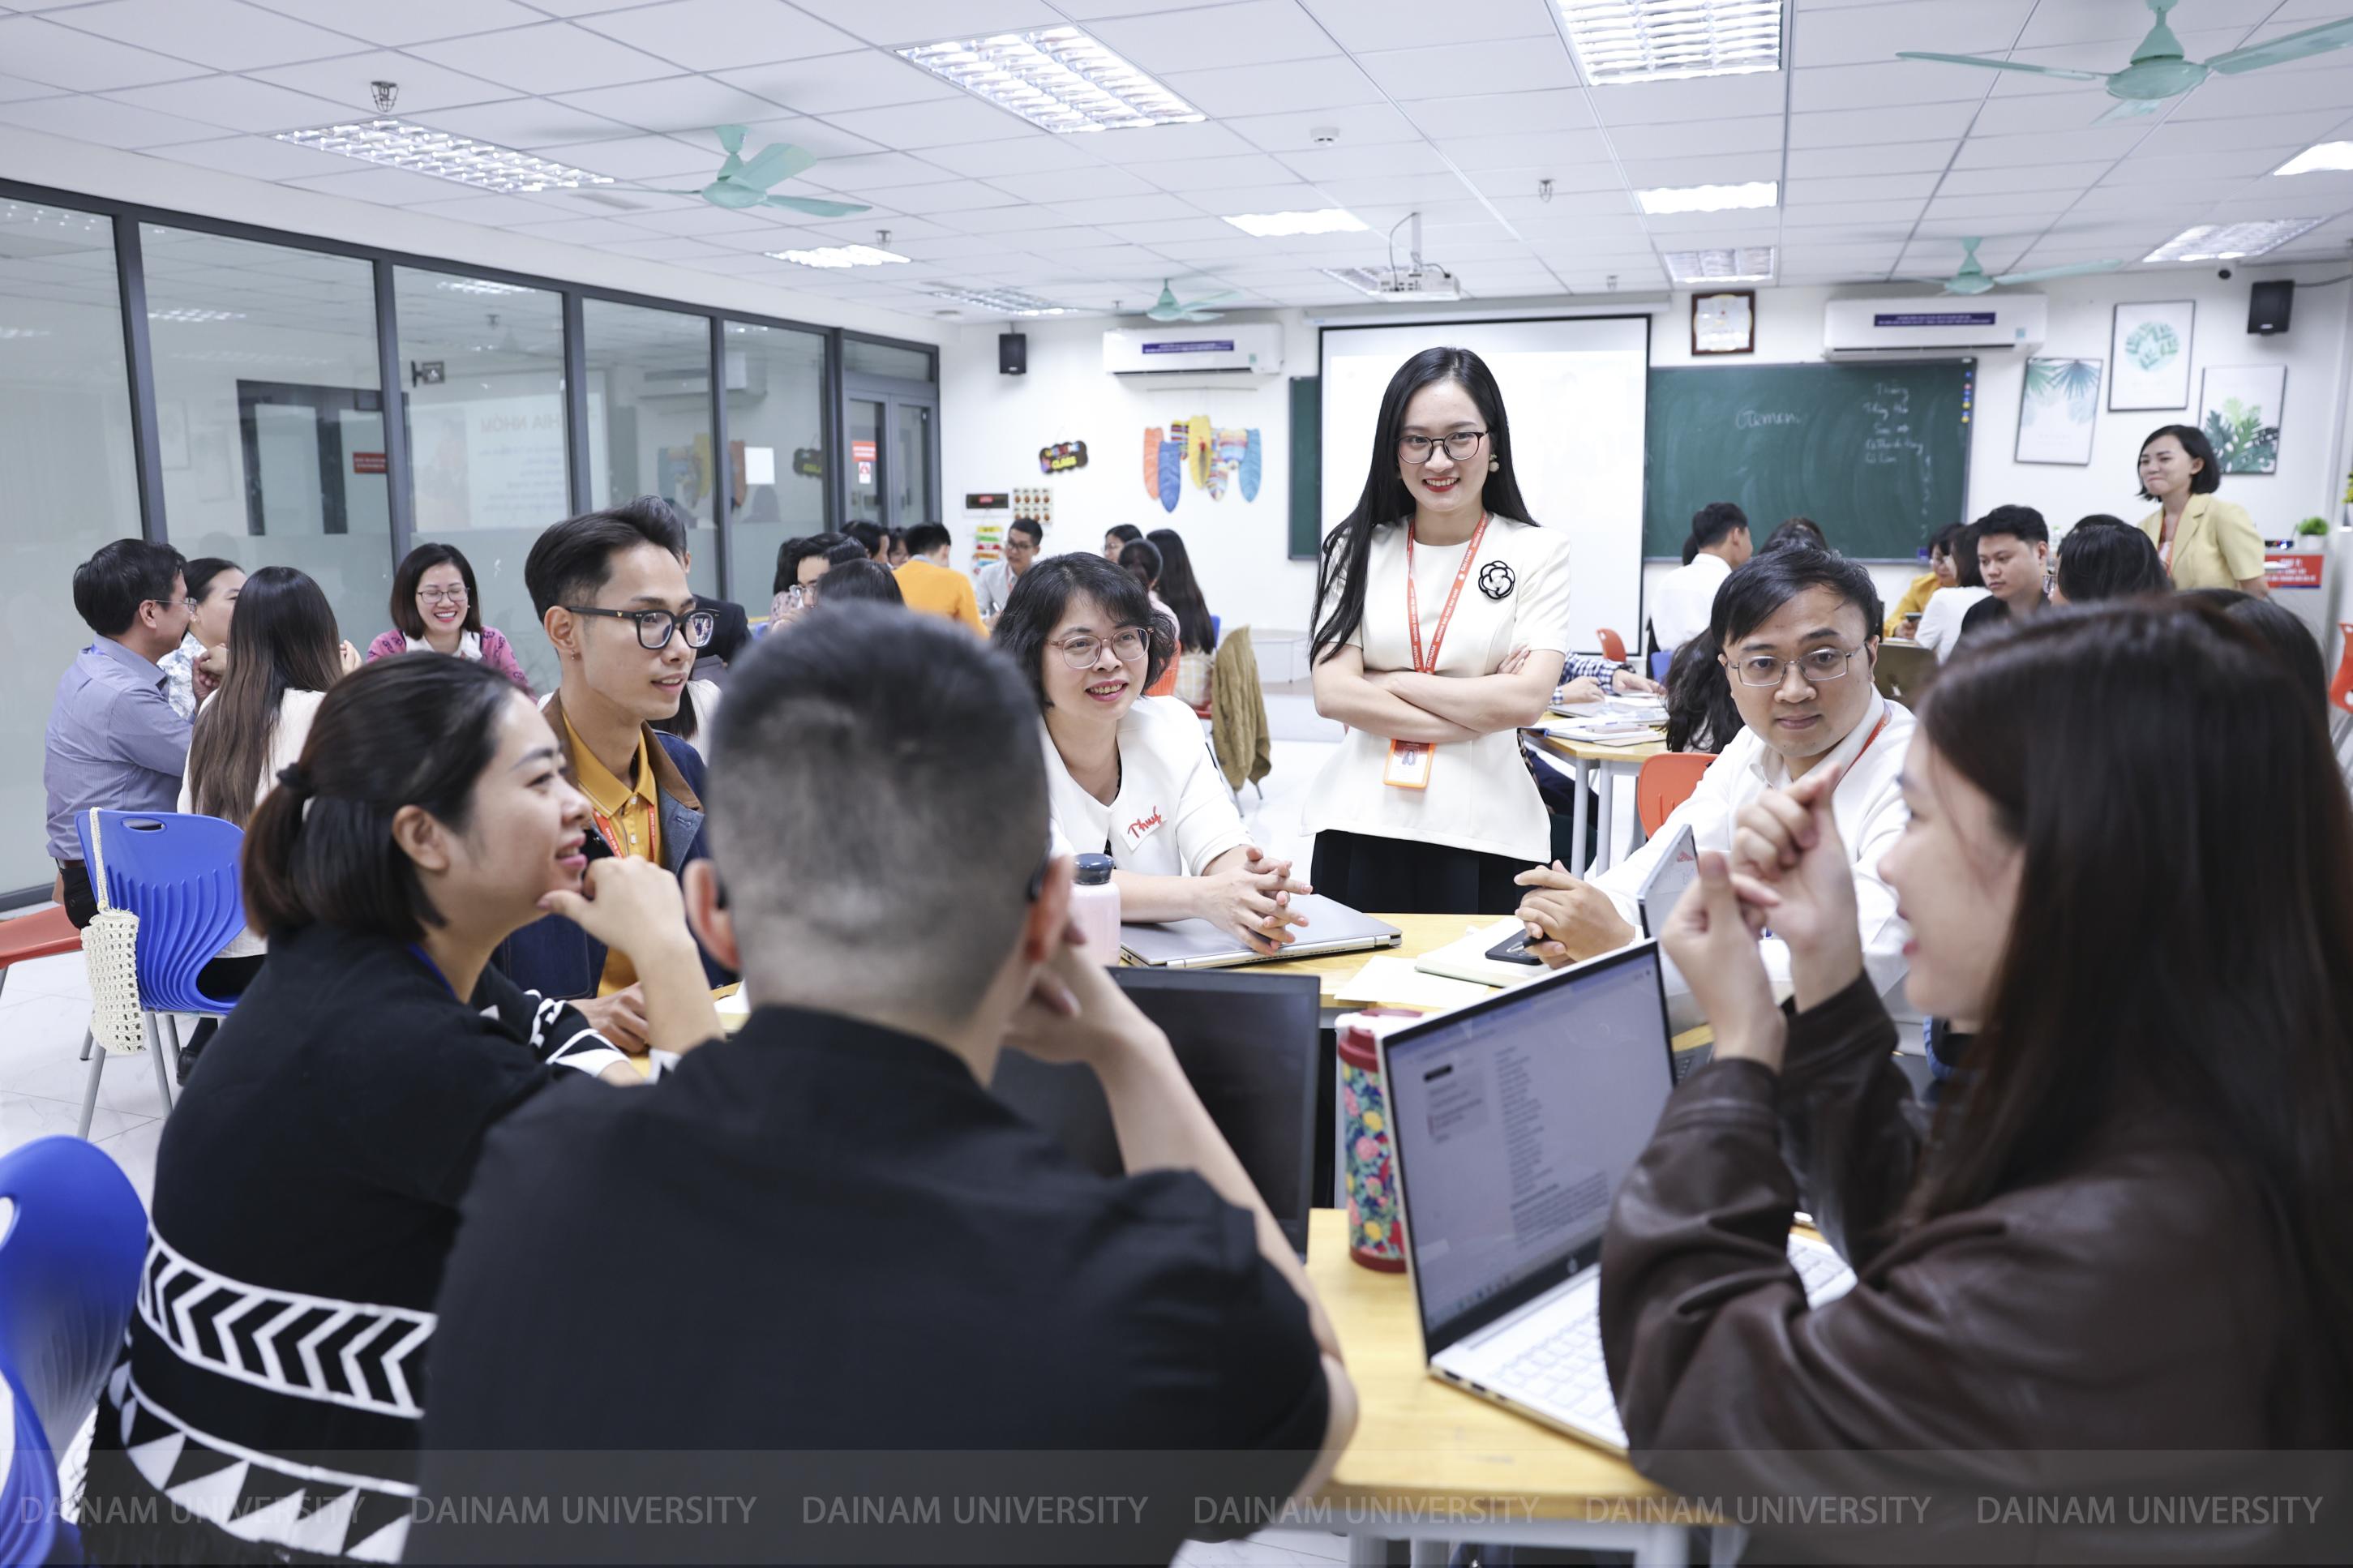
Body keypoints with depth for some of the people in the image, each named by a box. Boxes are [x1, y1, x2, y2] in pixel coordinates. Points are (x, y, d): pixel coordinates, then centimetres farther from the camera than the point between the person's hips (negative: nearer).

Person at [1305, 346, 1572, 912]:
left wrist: (1392, 682, -6)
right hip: (1361, 824, 2)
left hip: (1484, 835, -1)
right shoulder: (1356, 548, 6)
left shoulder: (1538, 552, 1)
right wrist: (1477, 711, -9)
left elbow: (1526, 700, -10)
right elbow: (1332, 694, -5)